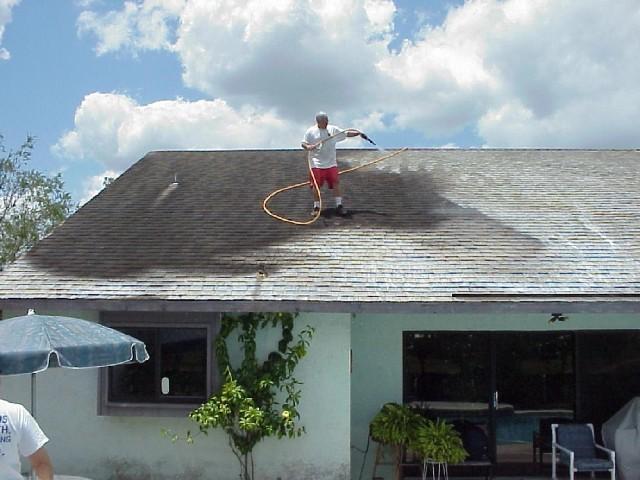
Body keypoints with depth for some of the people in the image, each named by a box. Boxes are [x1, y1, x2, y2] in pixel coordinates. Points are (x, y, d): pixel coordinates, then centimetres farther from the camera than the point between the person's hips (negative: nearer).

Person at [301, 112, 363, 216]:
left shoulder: (333, 129, 2)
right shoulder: (311, 132, -2)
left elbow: (346, 133, 4)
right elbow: (303, 143, 2)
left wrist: (358, 133, -9)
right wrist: (307, 147, -20)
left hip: (331, 163, 2)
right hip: (317, 164, -2)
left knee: (336, 183, -2)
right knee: (316, 185, 0)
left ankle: (339, 205, 8)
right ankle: (316, 207, 13)